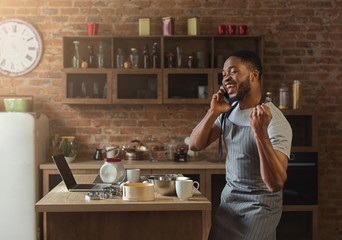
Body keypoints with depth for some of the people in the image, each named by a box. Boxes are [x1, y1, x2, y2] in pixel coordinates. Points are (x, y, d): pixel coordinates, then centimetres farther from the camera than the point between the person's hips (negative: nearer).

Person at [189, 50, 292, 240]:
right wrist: (213, 112, -14)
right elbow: (195, 145, 1)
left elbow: (276, 183, -32)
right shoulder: (228, 110, 0)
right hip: (228, 197, 6)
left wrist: (260, 132, -42)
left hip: (260, 204, -6)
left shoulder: (276, 122, -23)